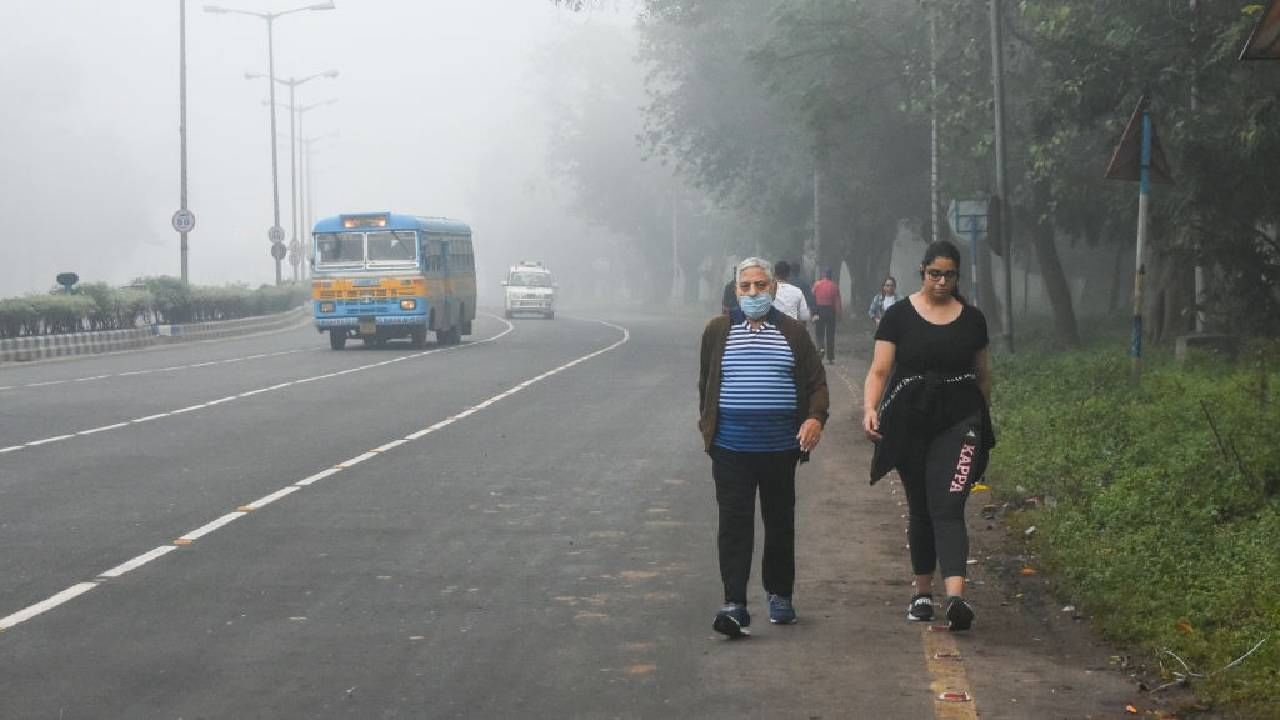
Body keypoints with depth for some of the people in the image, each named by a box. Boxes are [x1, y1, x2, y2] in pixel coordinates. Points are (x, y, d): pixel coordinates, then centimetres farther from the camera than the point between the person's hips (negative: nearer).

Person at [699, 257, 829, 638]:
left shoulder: (793, 332, 6)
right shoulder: (718, 331, 6)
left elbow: (817, 381, 5)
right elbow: (705, 384, 15)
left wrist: (816, 418, -12)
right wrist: (708, 427, 12)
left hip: (780, 448, 1)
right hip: (731, 449, -1)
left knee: (780, 524, 11)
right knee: (734, 525, -8)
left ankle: (779, 595, 26)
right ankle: (734, 605, -13)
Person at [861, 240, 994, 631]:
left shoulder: (971, 319, 6)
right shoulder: (899, 316, 1)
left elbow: (983, 375, 16)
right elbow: (879, 370, -4)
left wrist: (983, 422, 20)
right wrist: (870, 408, -21)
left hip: (958, 423, -1)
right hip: (910, 423, 1)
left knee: (948, 507, -14)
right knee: (920, 509, 11)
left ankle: (956, 597, -27)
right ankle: (922, 592, 25)